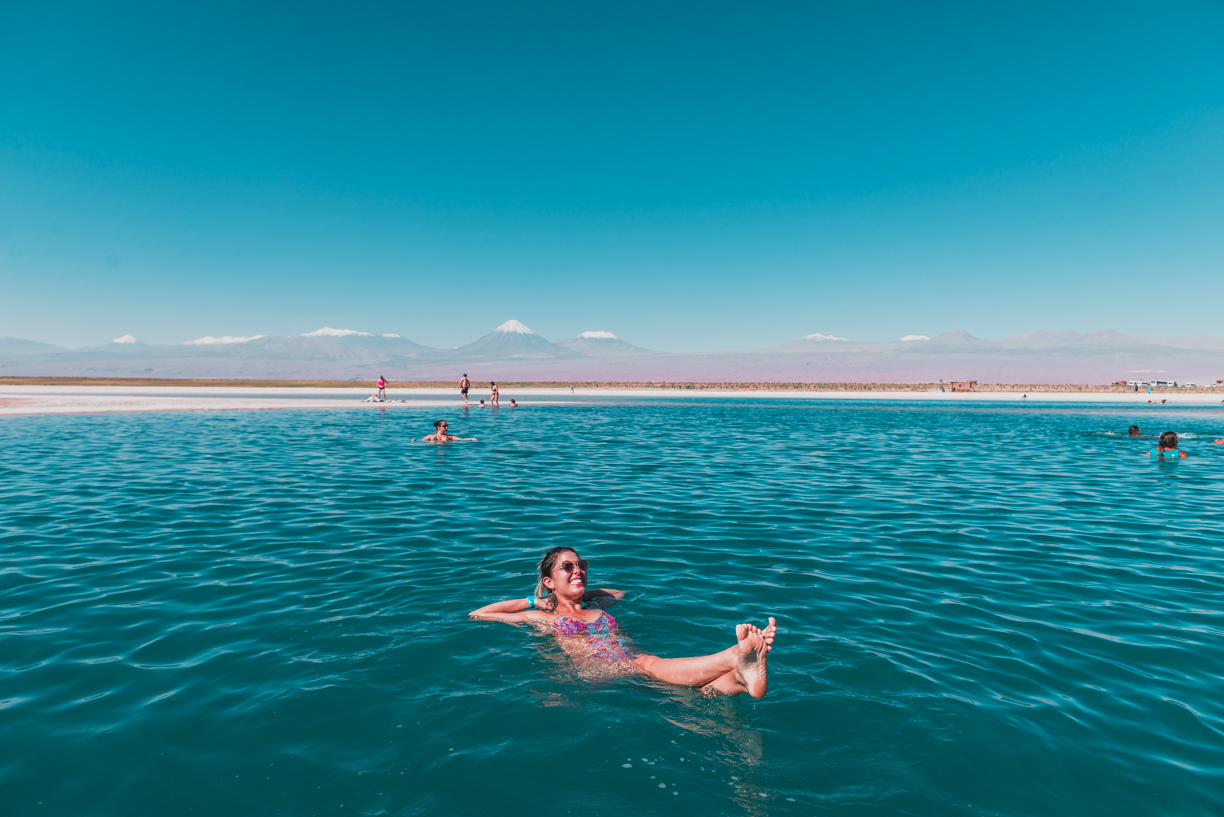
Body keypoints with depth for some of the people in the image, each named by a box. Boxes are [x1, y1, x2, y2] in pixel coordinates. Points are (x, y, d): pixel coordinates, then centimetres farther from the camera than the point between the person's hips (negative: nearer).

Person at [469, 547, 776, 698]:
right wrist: (533, 600, 23)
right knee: (648, 664, -37)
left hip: (632, 663, 6)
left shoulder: (597, 606, 31)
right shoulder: (542, 617, 20)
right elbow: (476, 615, 22)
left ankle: (745, 677, -60)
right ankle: (736, 657, -59)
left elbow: (622, 592, 54)